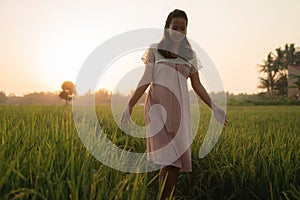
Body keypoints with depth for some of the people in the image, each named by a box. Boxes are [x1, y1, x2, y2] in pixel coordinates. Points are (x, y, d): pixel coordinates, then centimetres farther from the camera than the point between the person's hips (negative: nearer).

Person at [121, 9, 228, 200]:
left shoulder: (190, 55, 15)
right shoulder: (155, 50, 7)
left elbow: (197, 85, 14)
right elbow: (145, 80, 3)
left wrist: (214, 107, 7)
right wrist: (129, 106, -4)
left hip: (179, 107, 3)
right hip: (158, 105, -3)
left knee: (177, 159, -2)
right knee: (169, 157, -14)